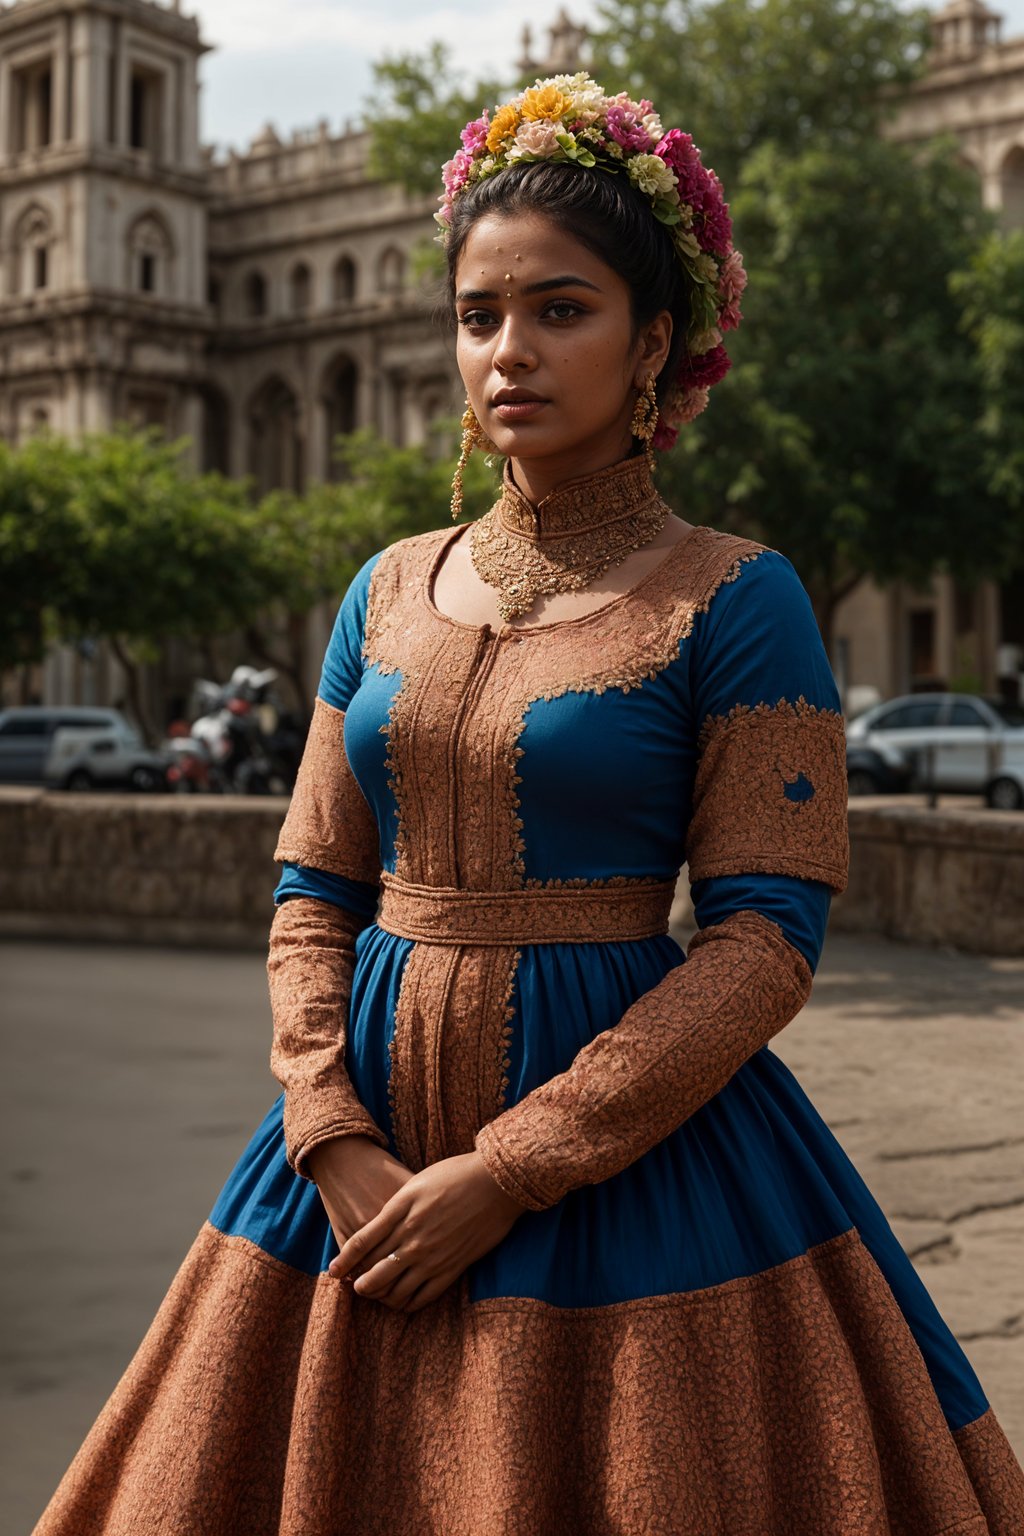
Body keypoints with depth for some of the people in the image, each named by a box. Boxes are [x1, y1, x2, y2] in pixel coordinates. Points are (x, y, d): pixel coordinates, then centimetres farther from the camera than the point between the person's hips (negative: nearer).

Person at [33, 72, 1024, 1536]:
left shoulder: (735, 597, -7)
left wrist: (511, 1171, -16)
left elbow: (767, 938, -12)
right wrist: (338, 1149, -7)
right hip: (372, 1133, 5)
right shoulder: (390, 590, 8)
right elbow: (315, 893, 8)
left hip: (634, 1131, -4)